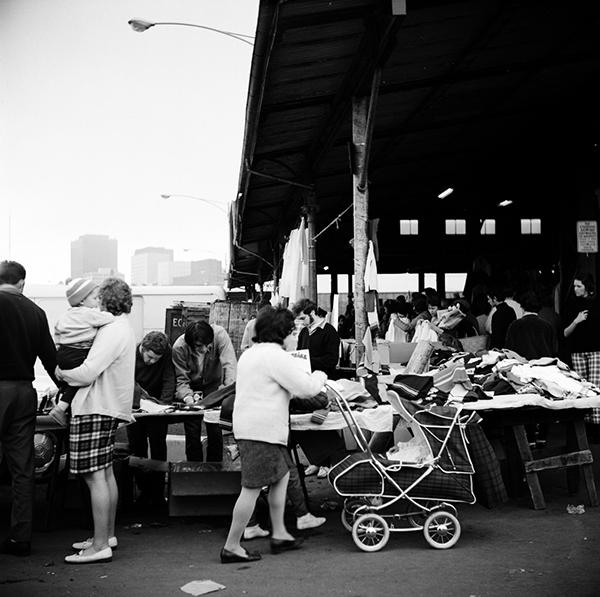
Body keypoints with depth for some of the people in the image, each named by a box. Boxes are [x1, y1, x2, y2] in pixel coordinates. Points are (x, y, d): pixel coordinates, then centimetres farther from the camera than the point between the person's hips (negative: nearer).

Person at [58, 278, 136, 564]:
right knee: (106, 473, 16)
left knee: (95, 476, -7)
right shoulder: (123, 327, 15)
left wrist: (60, 372, -6)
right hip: (109, 407, 11)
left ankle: (100, 546, -3)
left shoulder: (111, 331, -17)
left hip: (95, 409, -11)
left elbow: (87, 374, -23)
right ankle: (107, 535, 27)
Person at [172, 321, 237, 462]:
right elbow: (181, 379, -20)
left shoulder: (220, 334, -29)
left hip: (214, 385, 0)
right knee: (192, 433, -6)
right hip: (192, 387, 0)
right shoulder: (179, 347, -27)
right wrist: (188, 397, -39)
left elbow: (229, 364, -32)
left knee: (215, 431, -5)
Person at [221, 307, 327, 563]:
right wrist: (320, 376, 6)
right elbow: (306, 388, -16)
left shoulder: (250, 353, 16)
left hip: (248, 425, 11)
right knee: (252, 488, -5)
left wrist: (308, 378, 21)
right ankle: (231, 547, 2)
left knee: (282, 475, 18)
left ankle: (279, 534, 25)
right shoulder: (276, 355, -15)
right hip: (263, 429, -10)